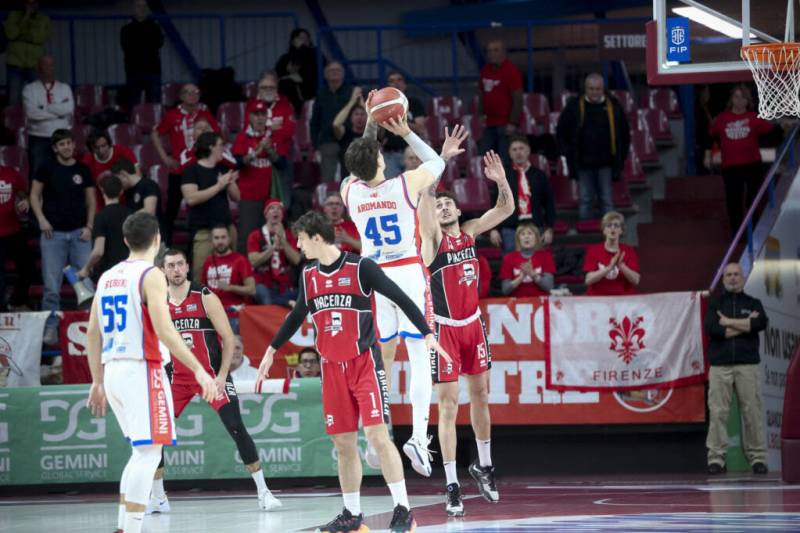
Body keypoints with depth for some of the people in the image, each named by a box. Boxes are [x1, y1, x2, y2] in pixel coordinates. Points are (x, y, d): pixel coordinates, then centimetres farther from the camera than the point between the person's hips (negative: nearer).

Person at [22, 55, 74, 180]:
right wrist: (58, 111, -9)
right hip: (38, 138, -2)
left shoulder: (65, 88, 10)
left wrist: (45, 107, -11)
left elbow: (69, 108, -9)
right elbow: (31, 112, -14)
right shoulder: (30, 89, 2)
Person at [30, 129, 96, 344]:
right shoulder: (47, 168, 3)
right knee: (52, 285, -2)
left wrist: (89, 226, -1)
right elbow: (35, 195, 7)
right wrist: (41, 219, -7)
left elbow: (91, 200, 12)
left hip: (79, 233, 1)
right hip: (53, 233, -1)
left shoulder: (82, 170, 7)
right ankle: (50, 327, 4)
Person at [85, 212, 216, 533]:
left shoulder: (107, 277, 15)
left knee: (141, 452, 17)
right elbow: (164, 330, -17)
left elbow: (92, 334, 16)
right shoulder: (150, 275, -8)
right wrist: (199, 370, -15)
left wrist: (98, 381, 23)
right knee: (149, 453, -9)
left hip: (113, 371, 8)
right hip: (142, 370, -8)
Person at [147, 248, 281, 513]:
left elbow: (229, 338, -9)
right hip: (178, 378, 4)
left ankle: (263, 491, -6)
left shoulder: (205, 298, -10)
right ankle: (157, 499, 9)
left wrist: (222, 376, -16)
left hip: (212, 374, -4)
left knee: (236, 428, -13)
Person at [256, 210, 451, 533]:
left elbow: (400, 299, -8)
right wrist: (273, 349, 29)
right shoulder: (308, 276, 9)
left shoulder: (360, 268, -9)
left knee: (377, 434, -14)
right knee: (343, 443, 7)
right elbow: (297, 316, 24)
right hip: (332, 367, 5)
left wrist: (427, 334, -15)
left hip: (364, 363, -5)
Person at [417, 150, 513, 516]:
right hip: (445, 329, -5)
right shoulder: (433, 238, -11)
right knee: (448, 405, -5)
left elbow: (506, 209, 3)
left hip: (473, 324, 5)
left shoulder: (470, 232, 3)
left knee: (480, 395, 16)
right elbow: (425, 202, -29)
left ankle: (483, 466, 34)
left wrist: (501, 182, -17)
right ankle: (452, 486, -4)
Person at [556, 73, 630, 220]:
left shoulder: (613, 106, 1)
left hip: (606, 164, 0)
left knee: (607, 200, 4)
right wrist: (568, 152, 0)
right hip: (583, 163, 0)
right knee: (585, 200, 4)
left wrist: (620, 156, 7)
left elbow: (624, 133, 12)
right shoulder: (575, 106, -2)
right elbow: (561, 131, 7)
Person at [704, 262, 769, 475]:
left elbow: (761, 323, -8)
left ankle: (757, 458, 0)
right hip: (720, 365, 0)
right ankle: (716, 458, -4)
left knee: (752, 411, -4)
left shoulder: (753, 303, 14)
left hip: (747, 364, 0)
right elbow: (711, 328, -6)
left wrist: (729, 322, -6)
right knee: (717, 412, -6)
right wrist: (745, 324, -4)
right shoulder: (715, 304, 14)